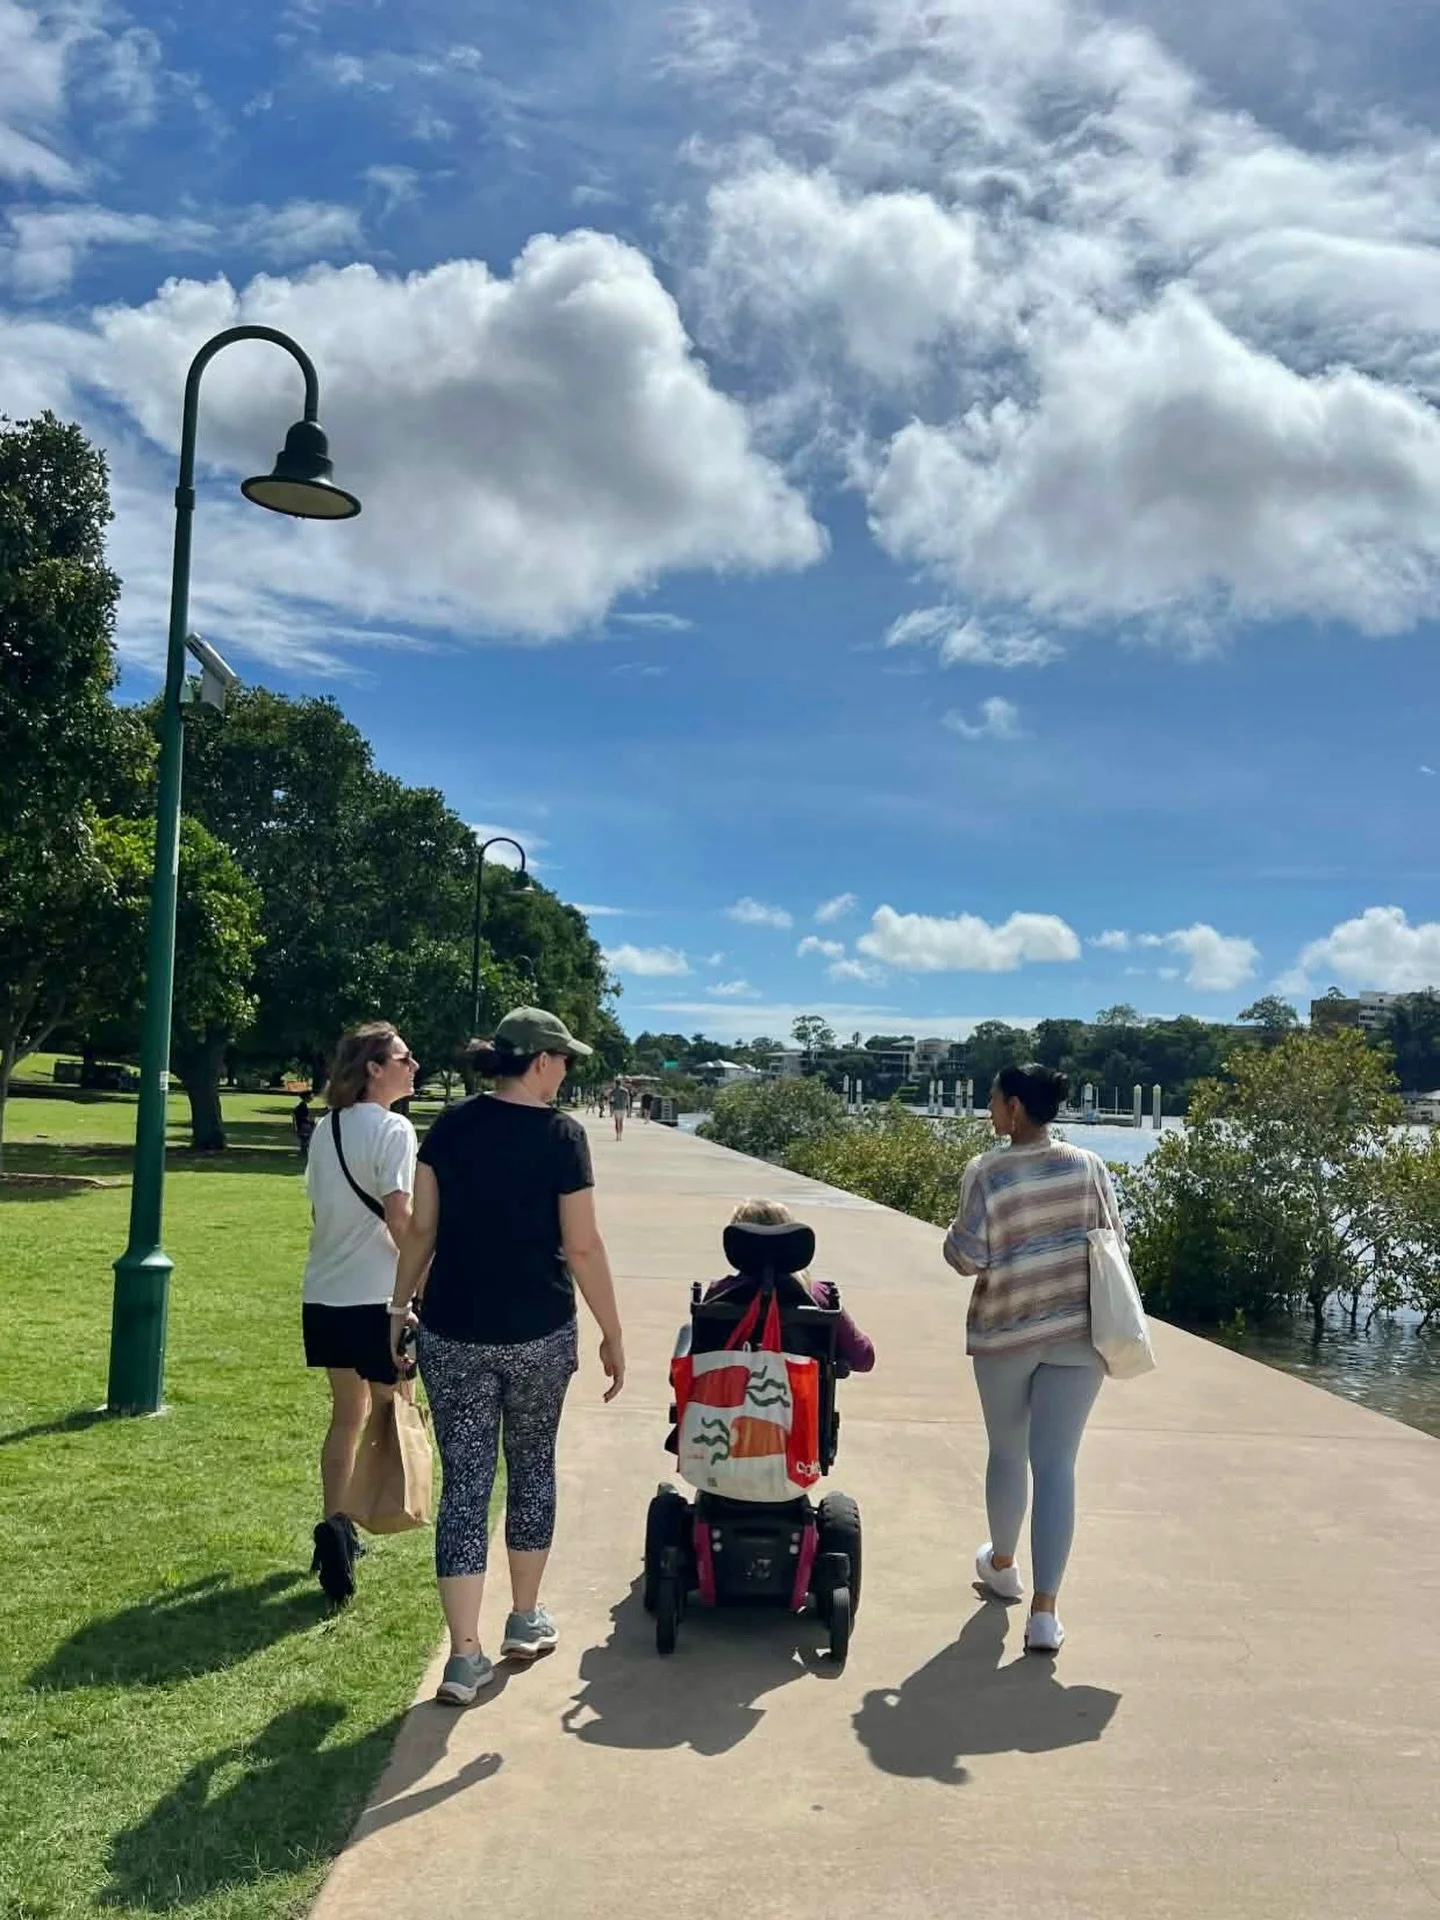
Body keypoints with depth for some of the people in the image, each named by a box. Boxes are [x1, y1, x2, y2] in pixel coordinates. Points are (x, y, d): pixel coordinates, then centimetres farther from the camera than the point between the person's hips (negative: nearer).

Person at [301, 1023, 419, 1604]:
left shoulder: (326, 1128, 9)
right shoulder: (393, 1130, -14)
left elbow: (319, 1208, 15)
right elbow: (399, 1218, -20)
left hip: (324, 1294, 7)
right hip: (375, 1296, -7)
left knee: (347, 1414, 20)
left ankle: (336, 1526, 21)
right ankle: (340, 1527, -5)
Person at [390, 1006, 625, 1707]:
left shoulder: (451, 1126, 0)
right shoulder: (561, 1134, -10)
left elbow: (421, 1231, 2)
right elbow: (582, 1247, -10)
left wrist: (400, 1306, 14)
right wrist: (613, 1334, -1)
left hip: (452, 1332, 2)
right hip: (538, 1332, -2)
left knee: (465, 1480, 5)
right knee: (531, 1465, 18)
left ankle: (465, 1658, 4)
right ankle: (525, 1621, 33)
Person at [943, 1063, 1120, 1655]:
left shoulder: (986, 1171, -12)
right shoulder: (1088, 1165, -3)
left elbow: (968, 1257, -12)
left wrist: (953, 1237, 8)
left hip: (1004, 1332, -1)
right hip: (1077, 1331, 1)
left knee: (1007, 1453, 19)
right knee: (1056, 1465, 1)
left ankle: (1002, 1564, 41)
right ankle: (1044, 1611, -2)